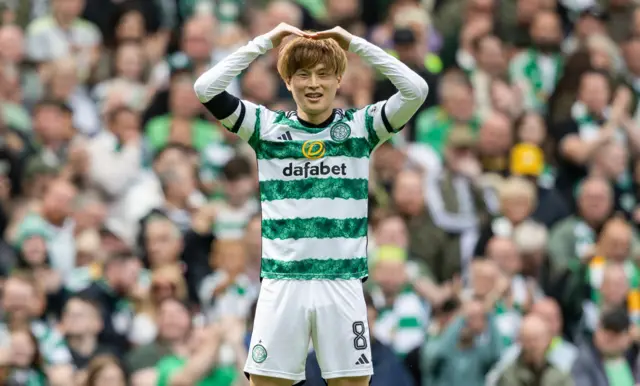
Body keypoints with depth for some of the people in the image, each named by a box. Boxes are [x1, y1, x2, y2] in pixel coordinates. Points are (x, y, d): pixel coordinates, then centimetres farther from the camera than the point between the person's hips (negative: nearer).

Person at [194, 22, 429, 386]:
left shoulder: (361, 126, 4)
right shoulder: (267, 126, 4)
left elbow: (417, 89, -9)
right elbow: (206, 88, -6)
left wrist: (356, 43, -7)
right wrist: (265, 42, -5)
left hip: (343, 283, 0)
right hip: (282, 283, 0)